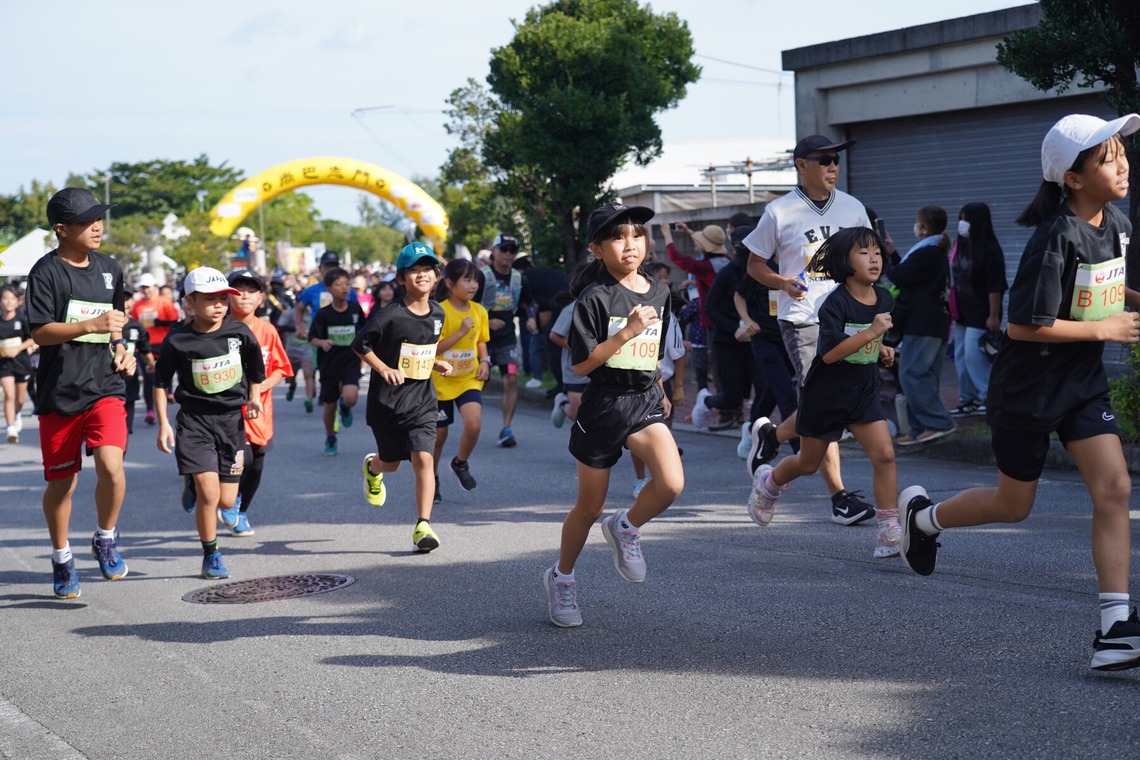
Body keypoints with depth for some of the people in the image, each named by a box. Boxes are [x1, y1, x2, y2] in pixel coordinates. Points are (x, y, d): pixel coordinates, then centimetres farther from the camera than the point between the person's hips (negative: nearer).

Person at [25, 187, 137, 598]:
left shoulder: (108, 268, 10)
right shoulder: (46, 271, -7)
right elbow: (40, 332, -13)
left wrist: (121, 347, 8)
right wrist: (91, 325, -23)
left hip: (105, 387, 3)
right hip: (59, 391, -2)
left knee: (111, 466, -19)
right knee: (61, 482, 8)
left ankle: (105, 539, 6)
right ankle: (61, 559, 30)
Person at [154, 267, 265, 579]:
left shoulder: (240, 333, -4)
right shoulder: (177, 341, -9)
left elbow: (255, 370, 15)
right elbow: (161, 383, 3)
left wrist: (254, 397, 5)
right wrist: (163, 423, -1)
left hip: (232, 419, 3)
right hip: (194, 421, -3)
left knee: (226, 501, 2)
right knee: (208, 493, -14)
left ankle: (195, 487, 38)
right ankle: (211, 555, 5)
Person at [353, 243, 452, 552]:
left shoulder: (437, 313, 3)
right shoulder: (390, 315, -16)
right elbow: (360, 346, -7)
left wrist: (435, 364, 3)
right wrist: (384, 369, -18)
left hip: (422, 399, 3)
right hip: (387, 399, -3)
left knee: (423, 458, -13)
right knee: (391, 462, 12)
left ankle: (423, 526, -9)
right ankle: (372, 468, 51)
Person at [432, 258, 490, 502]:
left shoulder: (479, 311, 0)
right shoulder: (440, 312, -16)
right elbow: (433, 349, -20)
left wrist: (484, 361, -2)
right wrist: (461, 331, -25)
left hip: (469, 379, 3)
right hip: (441, 380, -3)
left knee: (474, 424, -19)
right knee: (439, 434, 8)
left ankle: (461, 463, 10)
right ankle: (432, 480, 31)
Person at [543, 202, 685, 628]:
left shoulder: (658, 292, 6)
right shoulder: (595, 297, -11)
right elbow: (581, 365, -15)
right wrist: (627, 331, -20)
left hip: (645, 402, 4)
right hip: (602, 406, -4)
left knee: (671, 484, -22)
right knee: (589, 507, 8)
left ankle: (625, 529, 9)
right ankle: (561, 578, 34)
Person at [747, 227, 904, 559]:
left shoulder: (884, 300, 1)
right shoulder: (836, 302, -20)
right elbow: (829, 353, -29)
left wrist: (882, 350, 2)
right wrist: (870, 333, -34)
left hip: (863, 393, 4)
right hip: (826, 393, -4)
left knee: (884, 454, -13)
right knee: (808, 463, 14)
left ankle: (889, 532, -8)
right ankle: (769, 481, 46)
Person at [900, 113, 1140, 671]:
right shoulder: (1057, 238, -24)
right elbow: (1024, 325, -25)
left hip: (1083, 383, 7)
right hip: (1027, 388, -6)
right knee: (1012, 506, 10)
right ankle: (921, 514, 39)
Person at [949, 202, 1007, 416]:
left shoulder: (990, 250, -14)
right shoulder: (960, 246, 8)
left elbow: (995, 286, -16)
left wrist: (994, 316, -19)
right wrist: (952, 308, 13)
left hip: (980, 314, -8)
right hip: (962, 313, 8)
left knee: (973, 356, -10)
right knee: (961, 358, 9)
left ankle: (988, 397, 2)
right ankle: (967, 400, 16)